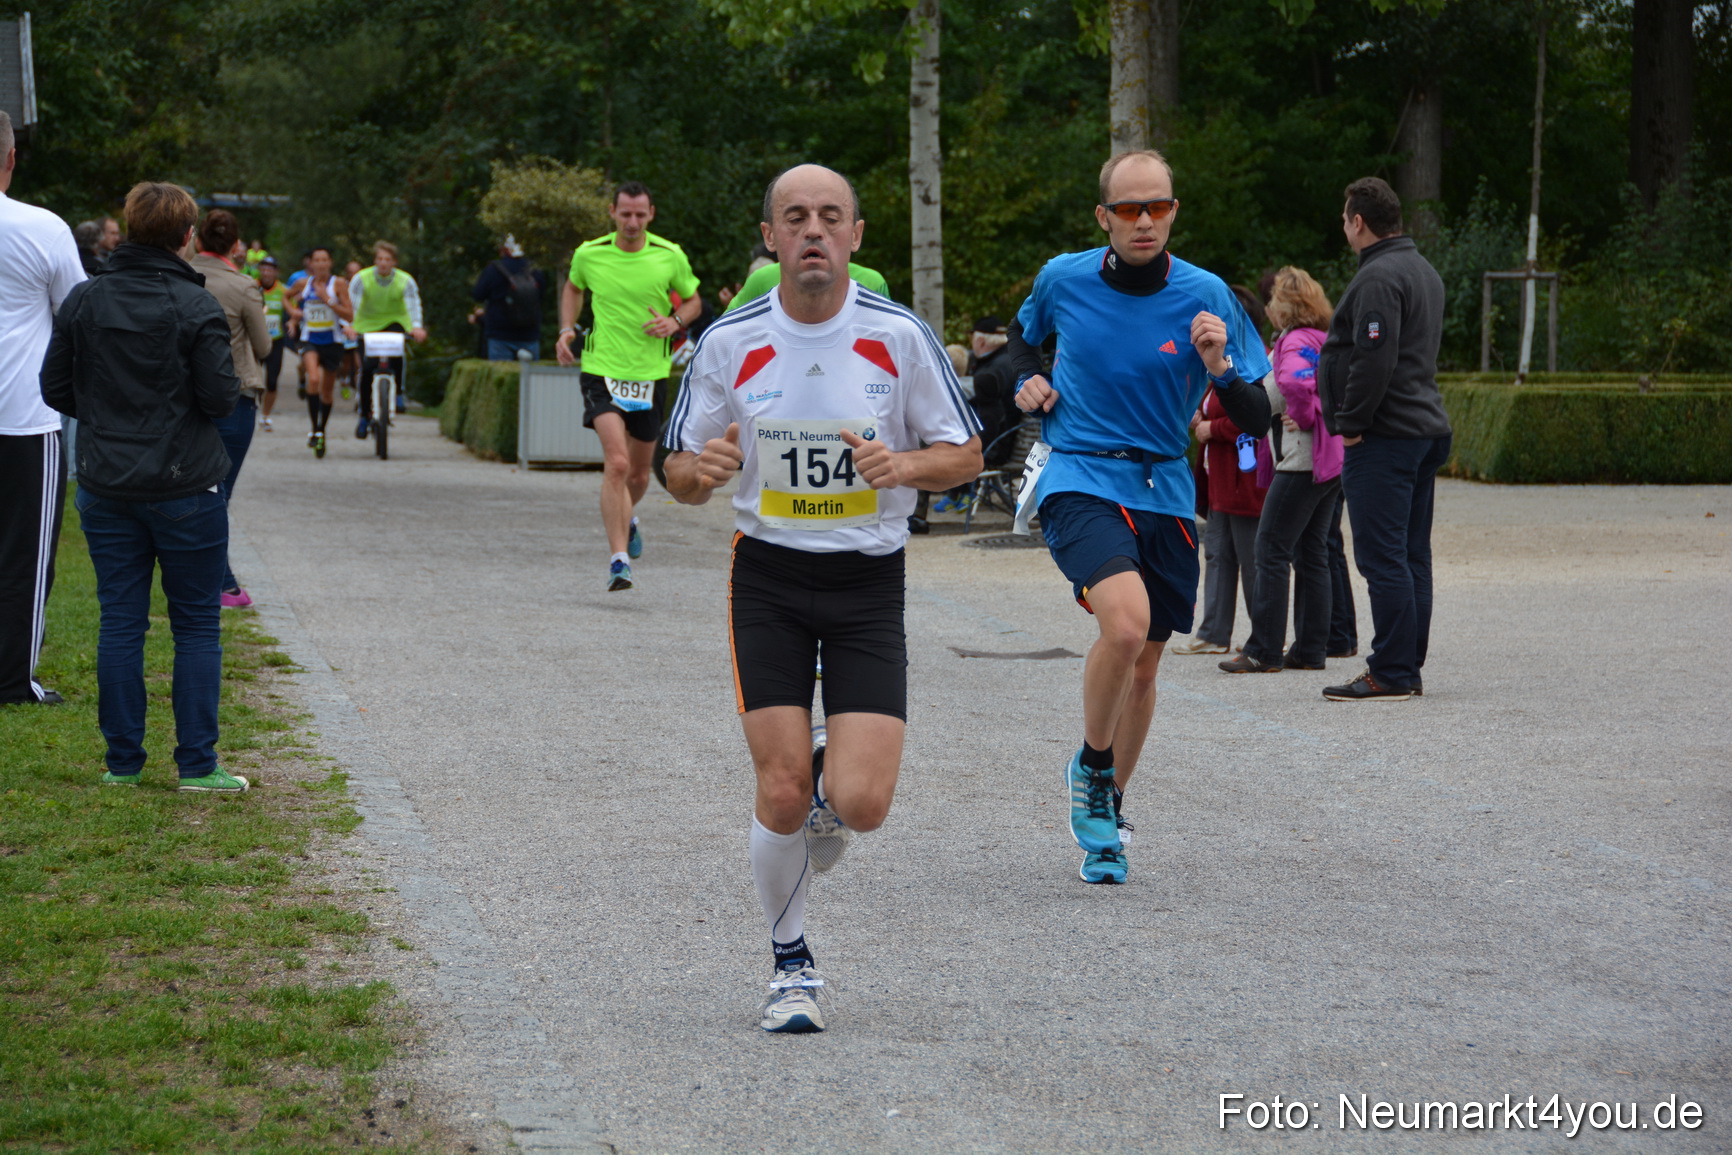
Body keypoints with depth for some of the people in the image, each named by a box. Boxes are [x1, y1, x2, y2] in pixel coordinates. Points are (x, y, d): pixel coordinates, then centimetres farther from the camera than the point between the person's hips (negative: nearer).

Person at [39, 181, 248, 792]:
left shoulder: (83, 301, 1)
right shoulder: (195, 306, -12)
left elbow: (55, 388, 4)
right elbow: (221, 397, -12)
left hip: (106, 487, 4)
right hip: (185, 488, -4)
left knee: (120, 622, 9)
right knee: (197, 626, 5)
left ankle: (122, 762, 11)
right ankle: (197, 764, 4)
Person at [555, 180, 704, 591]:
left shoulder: (671, 257, -5)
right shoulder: (588, 254, -3)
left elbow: (693, 300, 11)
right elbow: (573, 288, 19)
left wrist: (675, 321, -10)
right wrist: (566, 329, 5)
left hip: (651, 374, 2)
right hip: (602, 370, -2)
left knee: (639, 473, 14)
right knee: (616, 464, -20)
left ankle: (627, 517, 49)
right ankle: (619, 560, -17)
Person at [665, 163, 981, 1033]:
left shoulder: (899, 335, -5)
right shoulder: (729, 343, -3)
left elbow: (965, 454, 3)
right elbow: (681, 473, 5)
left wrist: (901, 464, -18)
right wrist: (702, 471, -18)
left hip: (869, 583, 0)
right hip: (768, 578, 0)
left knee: (859, 804, -11)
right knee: (782, 794, -7)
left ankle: (825, 803, 28)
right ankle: (790, 963, 17)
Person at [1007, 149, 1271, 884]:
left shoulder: (1205, 297, -5)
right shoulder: (1063, 279, -2)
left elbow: (1257, 422, -5)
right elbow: (1024, 333, 22)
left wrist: (1219, 368, -23)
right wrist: (1027, 379, 1)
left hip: (1163, 493, 2)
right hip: (1080, 481, -2)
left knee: (1143, 664, 11)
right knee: (1126, 622, -27)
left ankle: (1107, 810, 33)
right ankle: (1091, 766, -1)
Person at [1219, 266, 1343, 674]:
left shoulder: (1295, 342, -14)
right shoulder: (1327, 341, 14)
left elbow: (1295, 381, -34)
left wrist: (1304, 418, -19)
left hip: (1303, 463, -9)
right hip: (1333, 461, 9)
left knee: (1271, 551, -4)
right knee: (1311, 554, 12)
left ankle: (1264, 651, -4)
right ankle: (1310, 649, 13)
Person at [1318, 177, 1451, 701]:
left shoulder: (1378, 278, -15)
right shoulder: (1424, 271, 18)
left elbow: (1374, 360, -24)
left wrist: (1351, 423, -14)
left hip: (1383, 438, -10)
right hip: (1426, 430, 10)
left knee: (1381, 556, -8)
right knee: (1411, 555, 12)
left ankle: (1391, 673, -9)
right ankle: (1409, 669, 16)